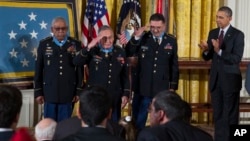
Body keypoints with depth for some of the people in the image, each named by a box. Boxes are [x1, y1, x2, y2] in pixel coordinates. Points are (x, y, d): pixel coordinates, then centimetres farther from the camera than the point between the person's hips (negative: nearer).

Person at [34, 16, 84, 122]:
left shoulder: (76, 44, 2)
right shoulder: (44, 44, 3)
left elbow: (80, 69, 4)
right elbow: (38, 70, 5)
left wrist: (79, 91, 3)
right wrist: (38, 92, 3)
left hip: (68, 93, 0)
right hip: (50, 92, 0)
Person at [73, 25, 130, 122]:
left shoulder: (120, 52, 3)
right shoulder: (92, 51, -6)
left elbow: (125, 76, 8)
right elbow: (76, 62, -21)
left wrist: (126, 94, 4)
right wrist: (89, 47, -30)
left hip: (114, 99, 2)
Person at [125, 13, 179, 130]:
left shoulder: (171, 41, 2)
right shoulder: (143, 38, -2)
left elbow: (174, 65, 5)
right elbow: (128, 53, -10)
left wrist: (173, 86, 2)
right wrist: (136, 37, -21)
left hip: (162, 88, 1)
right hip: (144, 87, -1)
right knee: (139, 119, 7)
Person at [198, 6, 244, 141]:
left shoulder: (237, 35, -10)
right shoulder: (213, 33, 8)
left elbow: (236, 59, -19)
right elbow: (207, 57, 9)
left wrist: (219, 51, -30)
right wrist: (206, 50, -14)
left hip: (230, 80, -6)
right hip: (215, 79, 6)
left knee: (230, 115, 2)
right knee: (217, 114, 11)